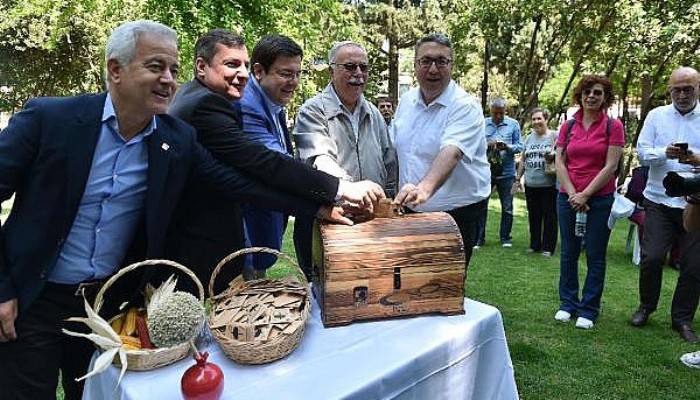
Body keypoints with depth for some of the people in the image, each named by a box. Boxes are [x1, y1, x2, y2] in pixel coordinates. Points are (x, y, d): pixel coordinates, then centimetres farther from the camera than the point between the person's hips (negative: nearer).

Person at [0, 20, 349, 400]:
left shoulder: (178, 139, -7)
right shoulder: (48, 117, -15)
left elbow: (239, 180, -8)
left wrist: (319, 205, -14)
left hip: (111, 300, 3)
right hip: (32, 301, -3)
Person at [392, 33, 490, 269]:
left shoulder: (465, 107, -16)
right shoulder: (407, 101, 5)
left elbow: (451, 152, -33)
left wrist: (425, 188, -50)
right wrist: (400, 196, 8)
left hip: (457, 212, -6)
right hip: (412, 211, 6)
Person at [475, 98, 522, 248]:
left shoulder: (513, 124, 5)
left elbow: (520, 146, 2)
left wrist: (507, 147, -17)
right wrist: (485, 144, -17)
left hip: (506, 172, 0)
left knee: (507, 207, 8)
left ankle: (505, 238, 21)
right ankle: (479, 238, 9)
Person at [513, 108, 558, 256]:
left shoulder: (554, 136, -1)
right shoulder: (529, 138, 14)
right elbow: (522, 160, 18)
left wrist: (552, 155, -22)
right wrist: (517, 179, 15)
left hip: (549, 184, -5)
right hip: (531, 184, 5)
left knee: (549, 216, 1)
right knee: (533, 216, 11)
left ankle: (548, 247, 10)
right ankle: (535, 245, 22)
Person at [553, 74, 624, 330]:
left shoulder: (613, 126, -1)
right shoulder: (568, 126, 6)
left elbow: (610, 166, -7)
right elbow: (560, 163, 2)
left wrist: (585, 195, -11)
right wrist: (573, 194, -9)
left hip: (600, 199, -2)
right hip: (568, 198, 3)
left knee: (595, 256, 4)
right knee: (568, 253, 9)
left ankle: (589, 310, 16)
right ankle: (568, 303, 23)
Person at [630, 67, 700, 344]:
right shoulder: (656, 116, 7)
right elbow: (642, 152, 0)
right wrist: (665, 153, -19)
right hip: (659, 199, 0)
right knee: (652, 257, -5)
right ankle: (646, 306, 19)